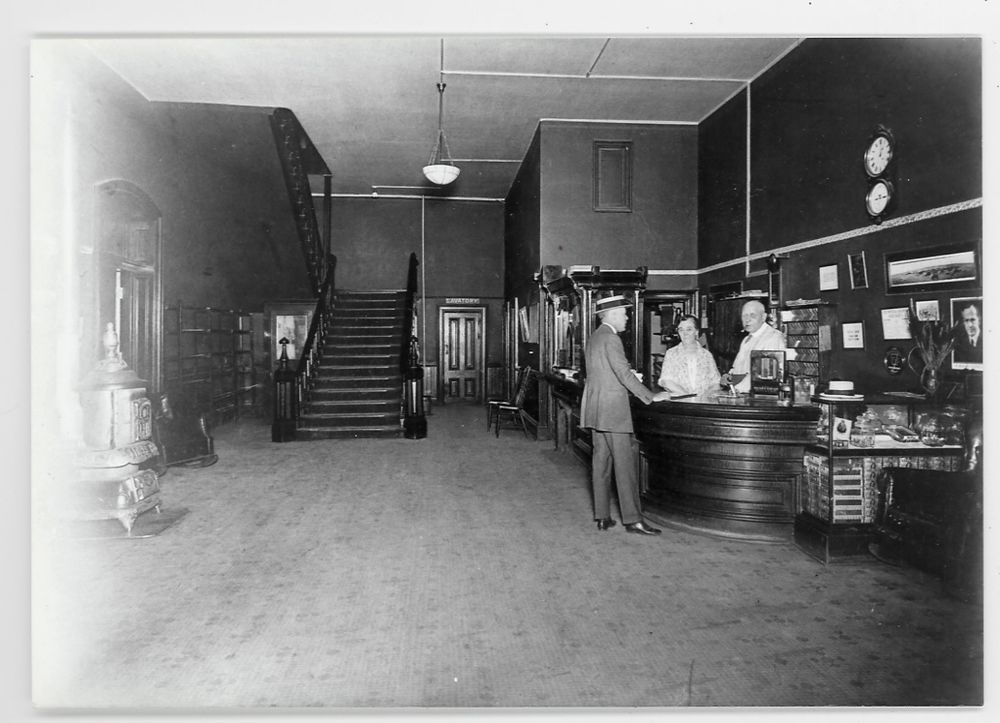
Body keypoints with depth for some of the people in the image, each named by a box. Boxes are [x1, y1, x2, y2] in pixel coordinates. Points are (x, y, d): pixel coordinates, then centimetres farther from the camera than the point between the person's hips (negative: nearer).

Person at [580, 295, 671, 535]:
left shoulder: (593, 338, 15)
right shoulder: (611, 339, -14)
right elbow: (624, 374, -18)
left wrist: (632, 379, 23)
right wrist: (651, 396, -12)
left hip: (595, 409, 9)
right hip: (613, 410, -9)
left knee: (601, 461, 9)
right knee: (624, 463, -5)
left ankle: (602, 517, 14)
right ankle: (632, 519, -1)